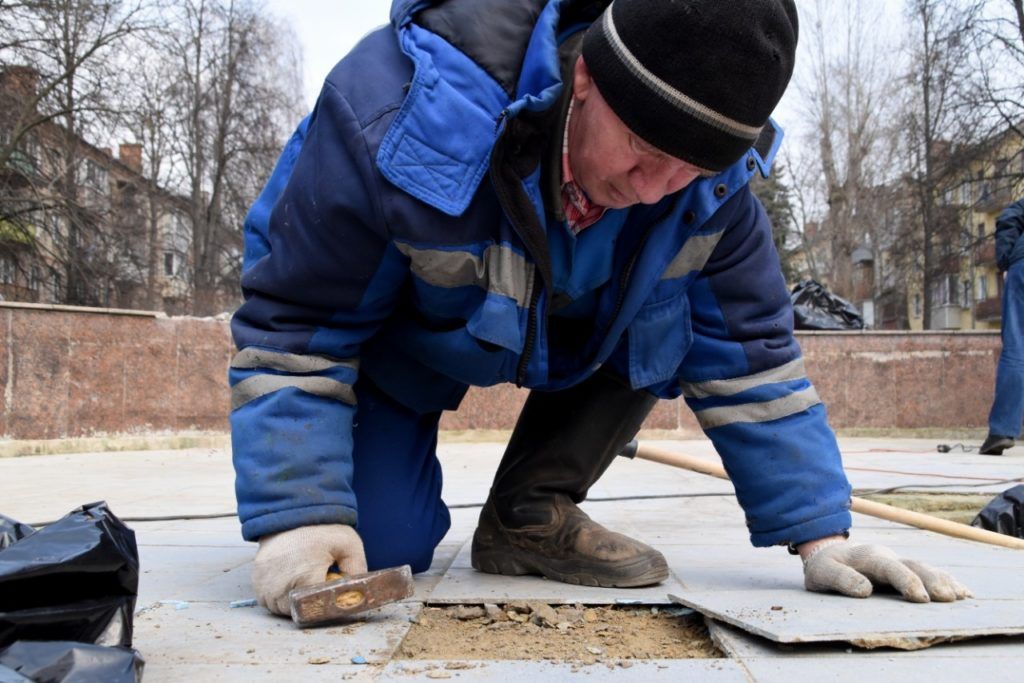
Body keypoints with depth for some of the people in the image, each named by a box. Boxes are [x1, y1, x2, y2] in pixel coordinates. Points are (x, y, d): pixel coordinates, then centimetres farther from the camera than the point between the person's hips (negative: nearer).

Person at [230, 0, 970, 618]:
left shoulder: (710, 182, -24)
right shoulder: (404, 109, -39)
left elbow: (748, 353, -14)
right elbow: (294, 325, -30)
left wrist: (820, 536, -17)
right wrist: (297, 515, -37)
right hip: (386, 335, -3)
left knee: (669, 321, -21)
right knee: (378, 547, -19)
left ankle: (532, 513, -7)